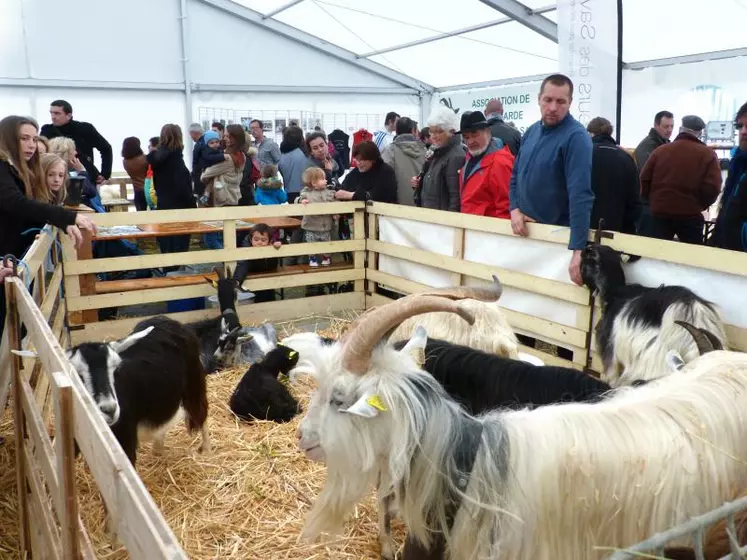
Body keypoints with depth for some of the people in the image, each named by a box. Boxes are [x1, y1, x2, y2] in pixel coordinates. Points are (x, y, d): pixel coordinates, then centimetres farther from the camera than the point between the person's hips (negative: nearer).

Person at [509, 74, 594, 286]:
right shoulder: (531, 131, 5)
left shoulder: (576, 137, -18)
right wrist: (514, 209, -6)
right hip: (525, 229, 6)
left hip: (558, 233, -6)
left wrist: (578, 249, -35)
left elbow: (580, 194, -27)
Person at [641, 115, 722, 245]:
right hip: (691, 215, -2)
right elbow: (712, 187, -9)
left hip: (660, 212, 2)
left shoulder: (660, 151, 5)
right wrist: (701, 205, 9)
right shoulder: (707, 154, -1)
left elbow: (644, 180, 3)